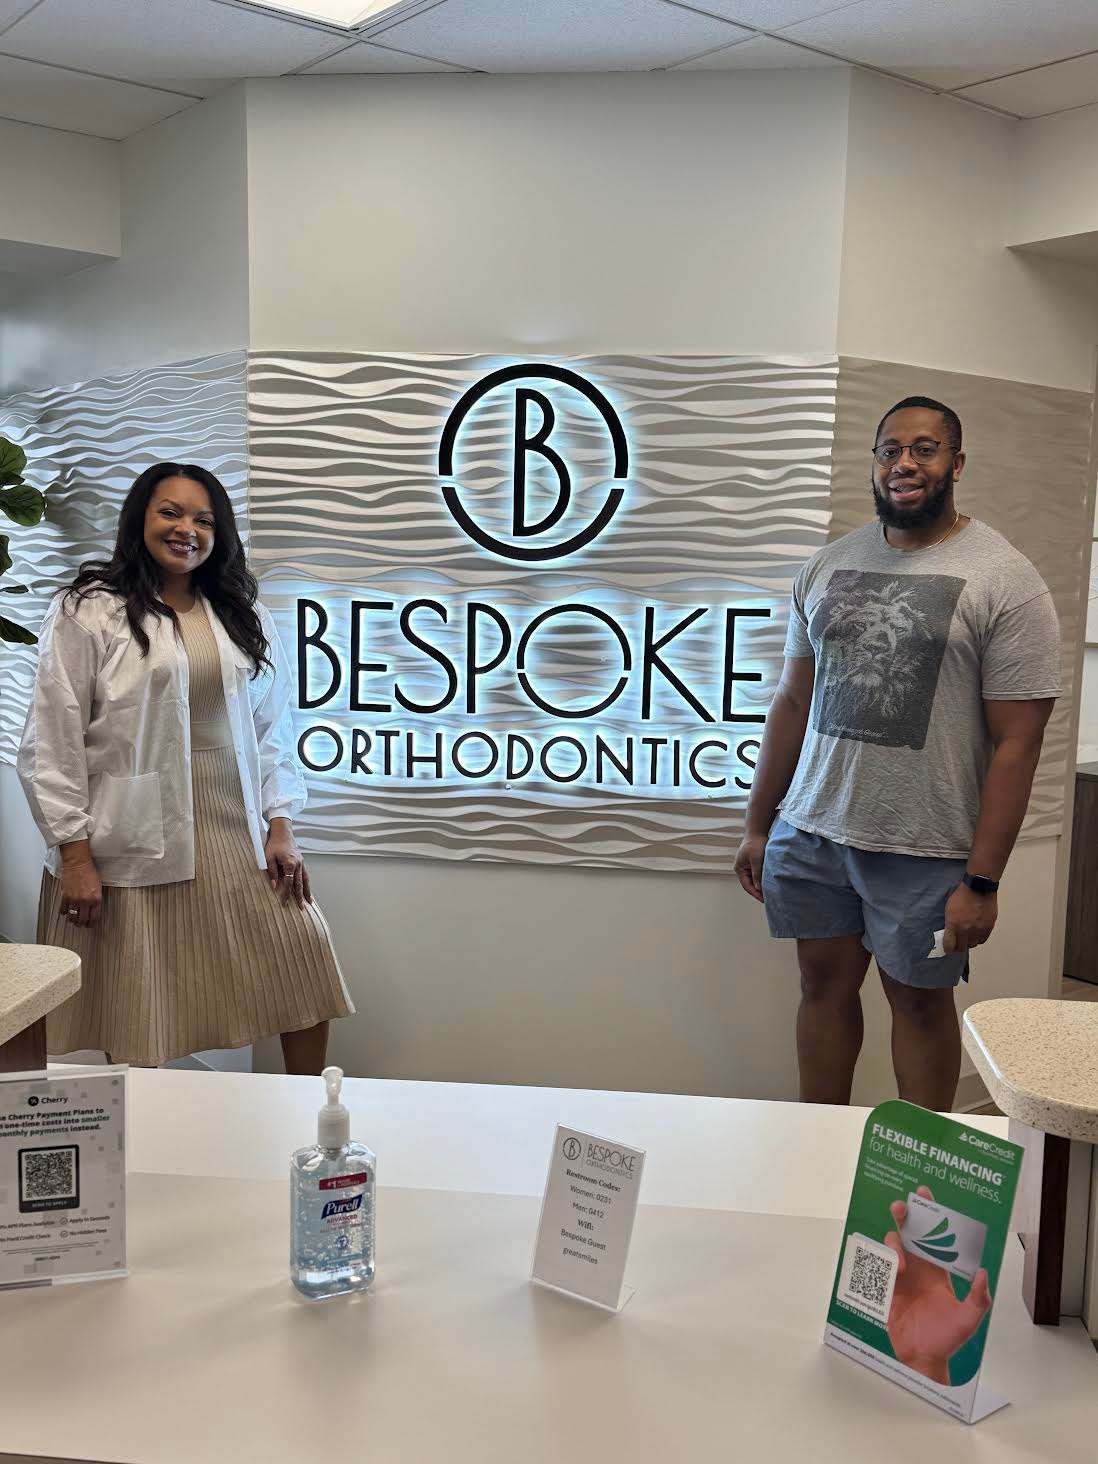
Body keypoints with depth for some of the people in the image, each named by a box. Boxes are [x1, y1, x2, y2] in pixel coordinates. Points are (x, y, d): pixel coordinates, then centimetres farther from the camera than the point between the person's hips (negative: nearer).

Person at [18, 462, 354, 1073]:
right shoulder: (87, 613, -3)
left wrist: (281, 828, 2)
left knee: (304, 961, 3)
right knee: (138, 1021, 3)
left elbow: (273, 730, 11)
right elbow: (54, 743, -6)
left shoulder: (246, 619, 12)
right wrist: (75, 856, -10)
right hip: (138, 836, -4)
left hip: (236, 832, 4)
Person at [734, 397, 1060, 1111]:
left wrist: (982, 881, -15)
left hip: (926, 850, -4)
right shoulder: (828, 566, 8)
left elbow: (1016, 742, -11)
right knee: (825, 983, 13)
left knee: (920, 999, 9)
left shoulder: (1006, 581, -8)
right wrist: (758, 826, 10)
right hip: (809, 831, 4)